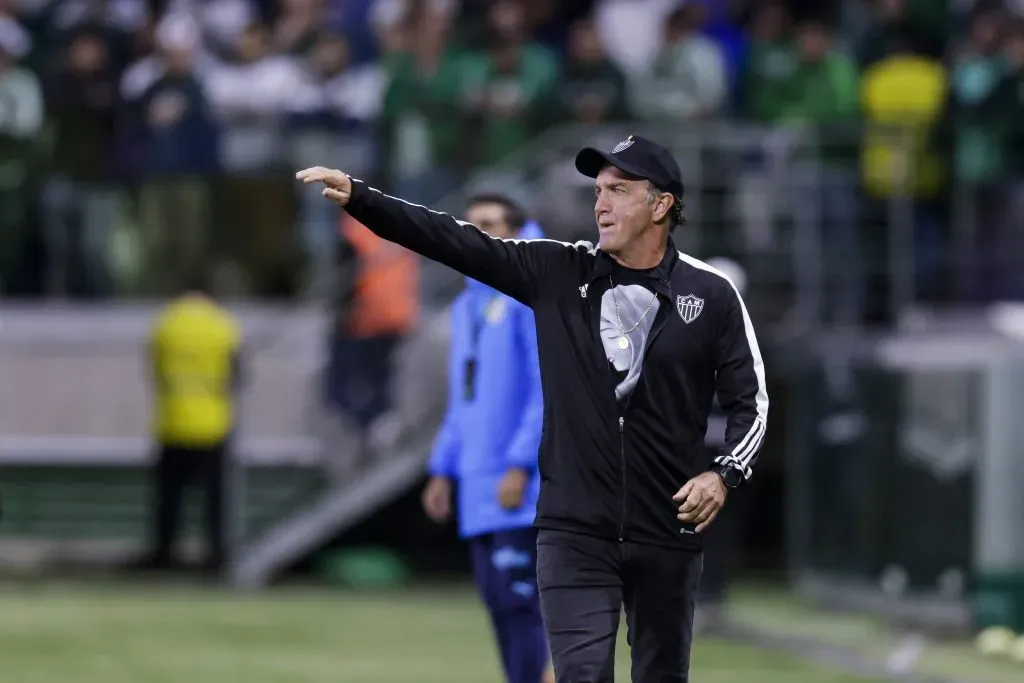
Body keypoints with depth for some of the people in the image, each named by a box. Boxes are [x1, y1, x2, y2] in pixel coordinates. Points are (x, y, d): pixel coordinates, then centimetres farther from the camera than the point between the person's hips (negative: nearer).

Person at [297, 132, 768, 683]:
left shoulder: (711, 295, -1)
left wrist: (724, 473, -13)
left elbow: (750, 399, 4)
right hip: (573, 532, 0)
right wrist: (357, 197, -13)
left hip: (667, 535, 0)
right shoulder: (557, 273, 3)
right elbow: (457, 242, -3)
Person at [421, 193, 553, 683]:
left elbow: (548, 388, -14)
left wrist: (520, 466, -19)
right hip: (479, 492, 8)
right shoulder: (467, 307, 19)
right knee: (499, 605, 6)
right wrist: (444, 472, 18)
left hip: (523, 493, -8)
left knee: (520, 602, -11)